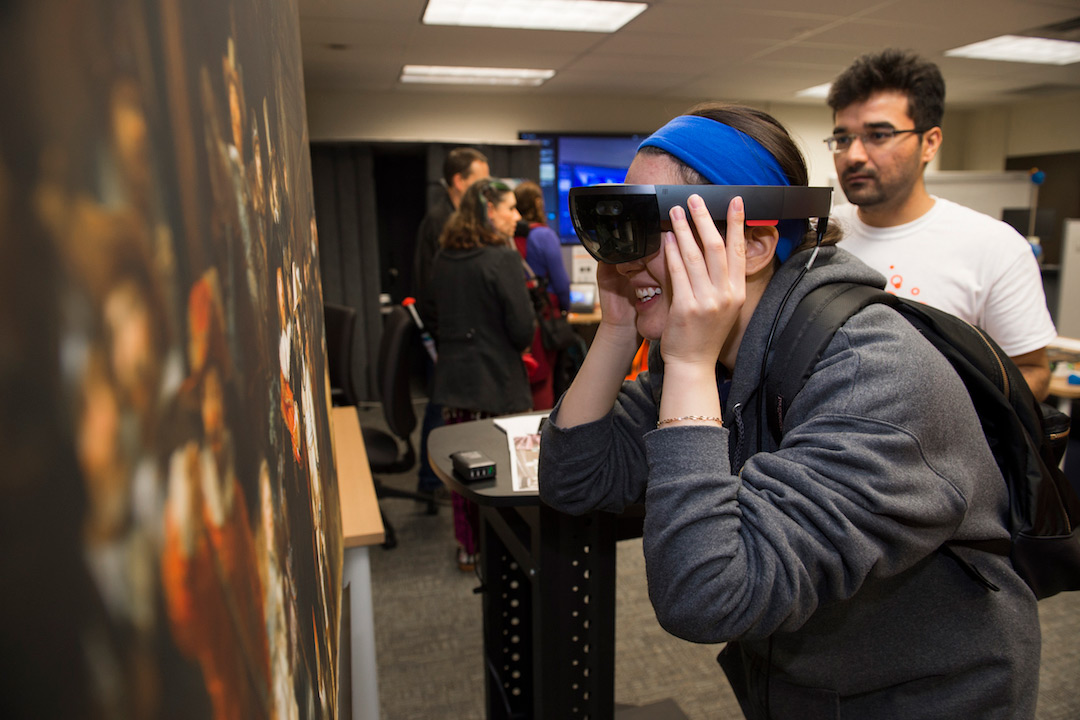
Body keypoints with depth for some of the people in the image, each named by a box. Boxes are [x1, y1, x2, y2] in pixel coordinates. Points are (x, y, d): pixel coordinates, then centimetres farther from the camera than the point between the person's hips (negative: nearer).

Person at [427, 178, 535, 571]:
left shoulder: (443, 258, 6)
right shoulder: (503, 258, -14)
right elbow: (522, 328, -15)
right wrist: (515, 350, 5)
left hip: (454, 378, 6)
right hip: (497, 380, -6)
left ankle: (468, 547, 27)